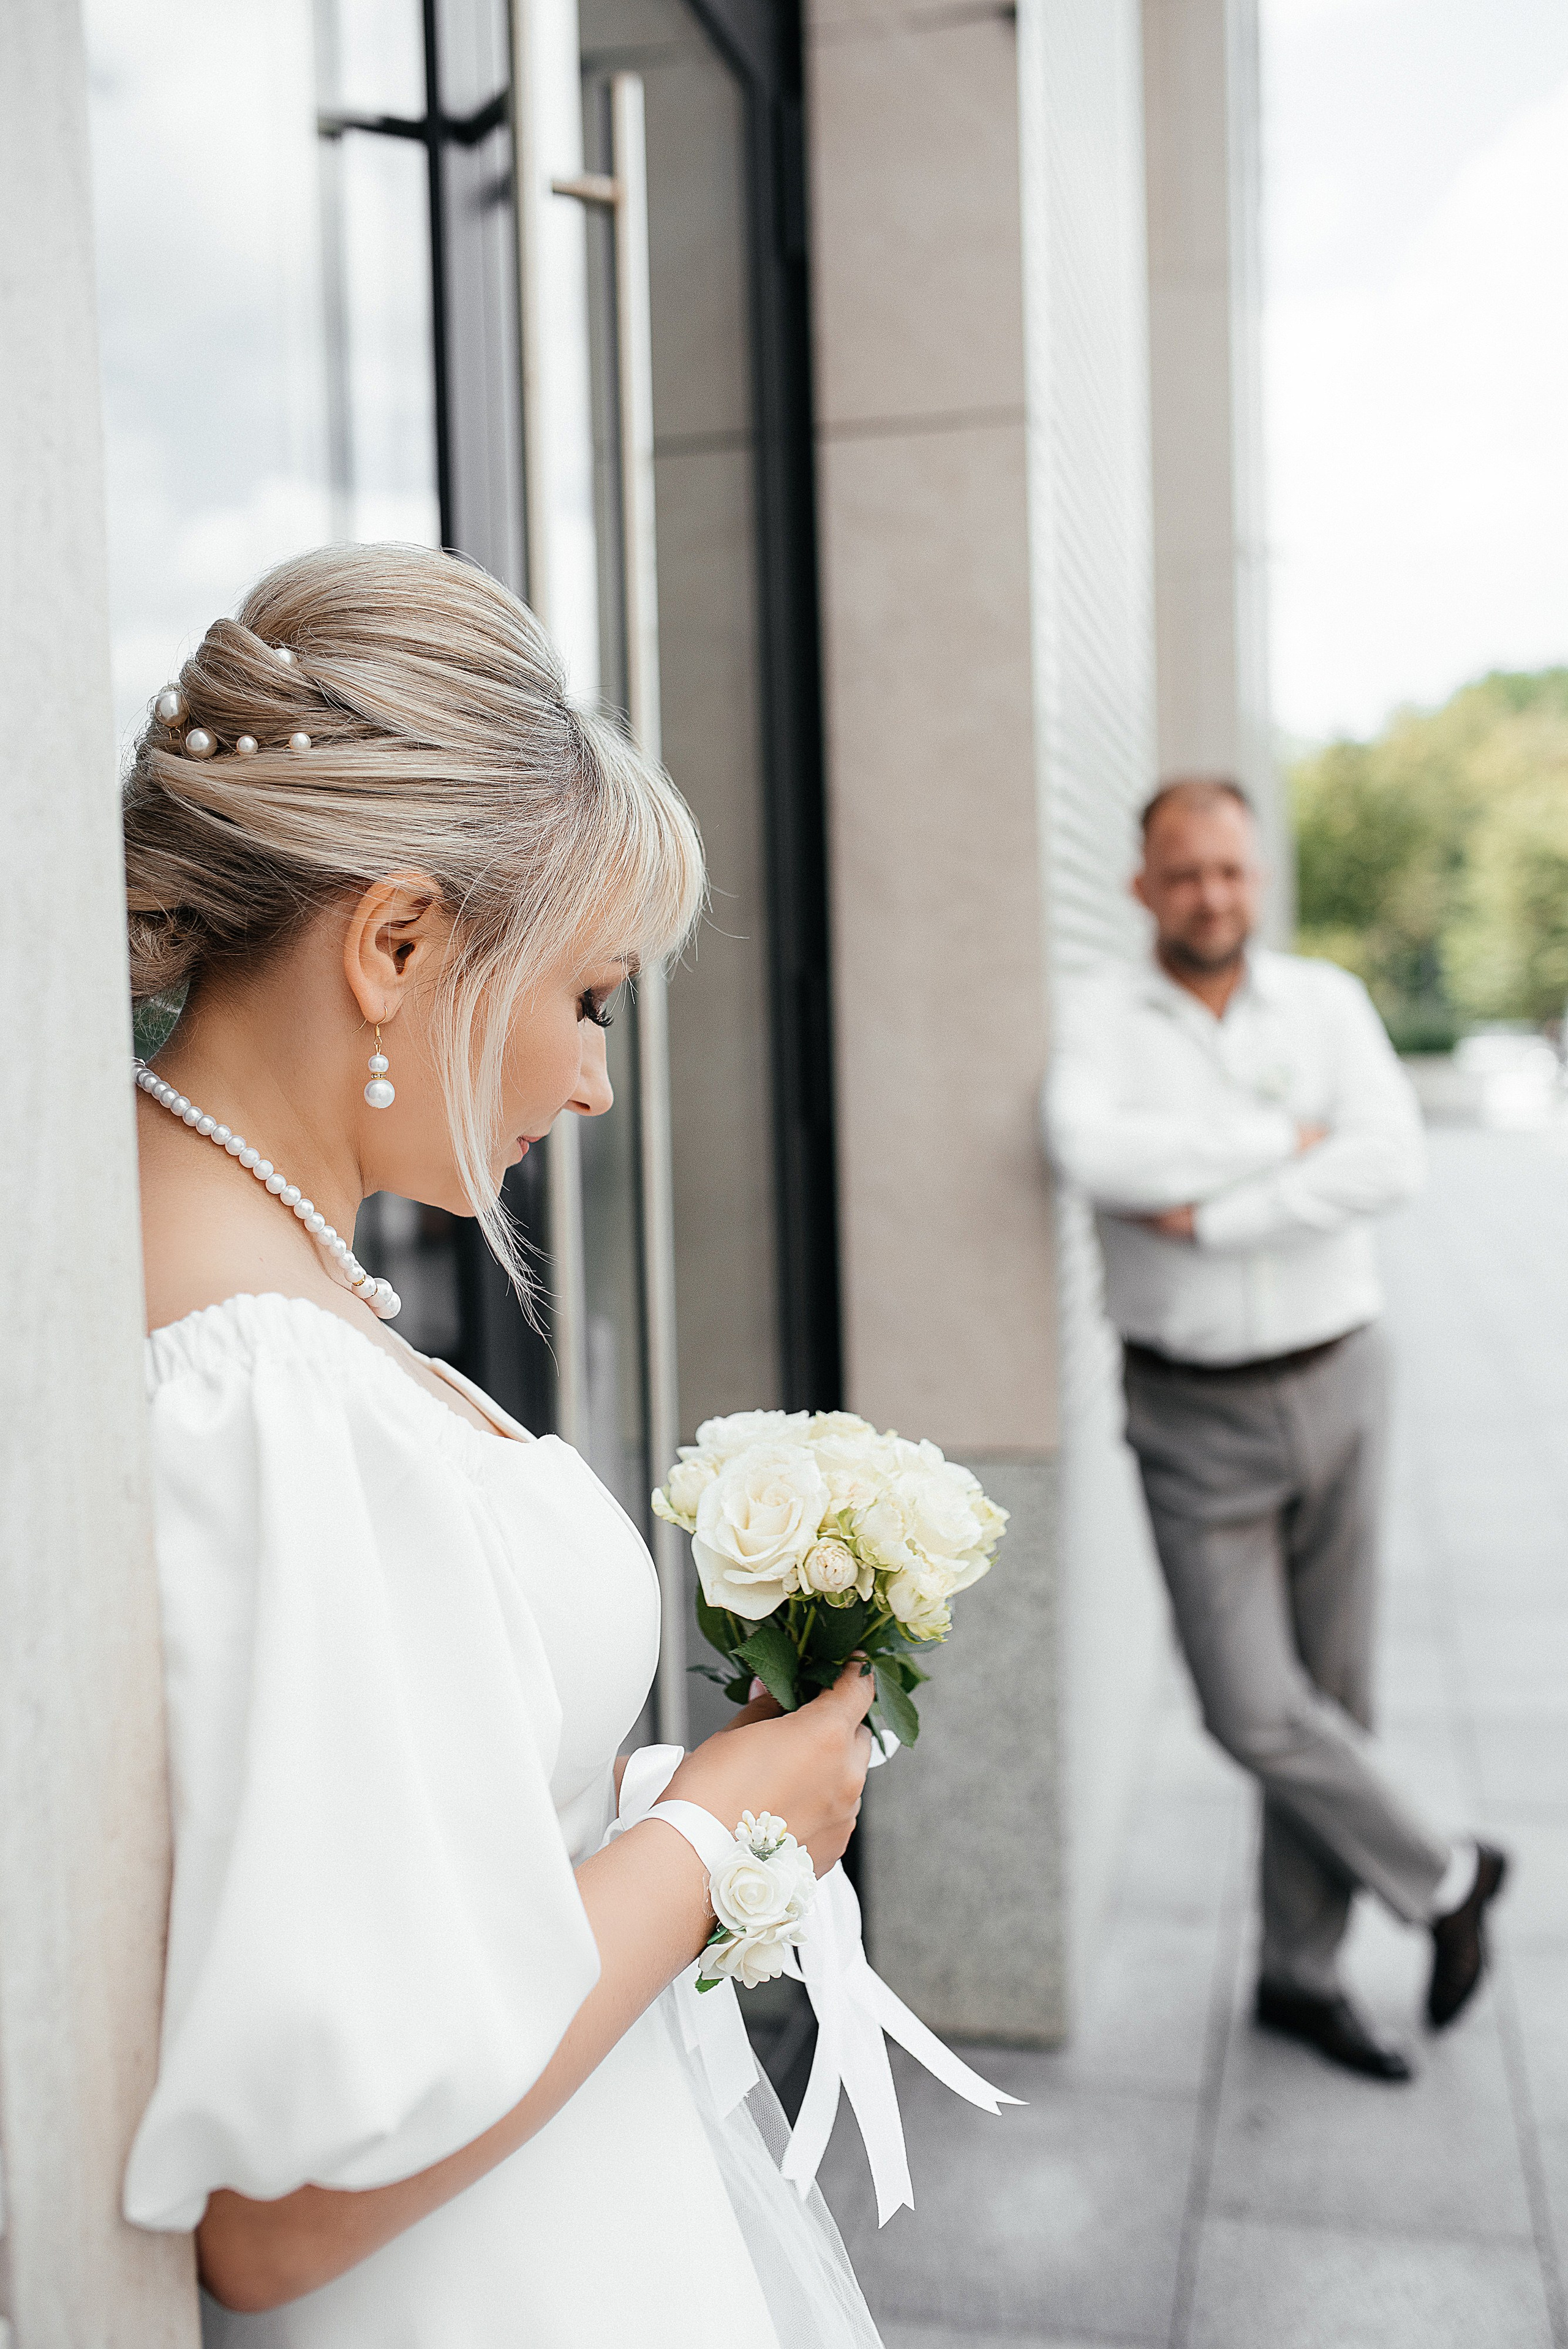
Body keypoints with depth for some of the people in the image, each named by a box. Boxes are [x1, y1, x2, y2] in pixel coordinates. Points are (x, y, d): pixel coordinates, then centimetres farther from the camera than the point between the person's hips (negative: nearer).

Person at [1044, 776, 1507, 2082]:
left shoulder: (1328, 1003, 1)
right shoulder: (1100, 1018, -5)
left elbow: (1392, 1163, -15)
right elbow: (1094, 1154, -25)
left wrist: (1211, 1215, -19)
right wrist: (1282, 1143, -18)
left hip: (1335, 1383, 2)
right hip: (1195, 1415, -2)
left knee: (1333, 1694, 10)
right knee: (1254, 1709, -4)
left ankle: (1302, 1970, 29)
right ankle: (1444, 1881, 23)